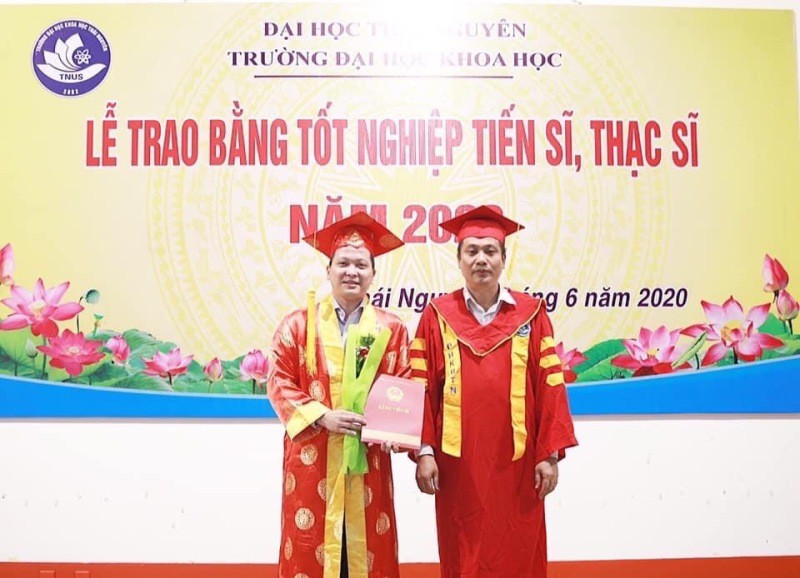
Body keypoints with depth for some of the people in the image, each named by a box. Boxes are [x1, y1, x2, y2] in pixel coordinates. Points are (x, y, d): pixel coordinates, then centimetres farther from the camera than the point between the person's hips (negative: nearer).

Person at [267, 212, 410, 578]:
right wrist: (321, 416, -14)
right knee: (309, 549, 5)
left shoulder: (391, 328, 6)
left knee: (370, 548, 9)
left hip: (368, 458, 1)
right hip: (311, 457, -1)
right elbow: (279, 382, -1)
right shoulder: (298, 324, 4)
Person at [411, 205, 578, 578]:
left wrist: (550, 453, -3)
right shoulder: (437, 316, 0)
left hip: (516, 462, 0)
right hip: (458, 462, 0)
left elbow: (550, 387, 0)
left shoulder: (530, 314, 1)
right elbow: (421, 389, -1)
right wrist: (424, 452, -6)